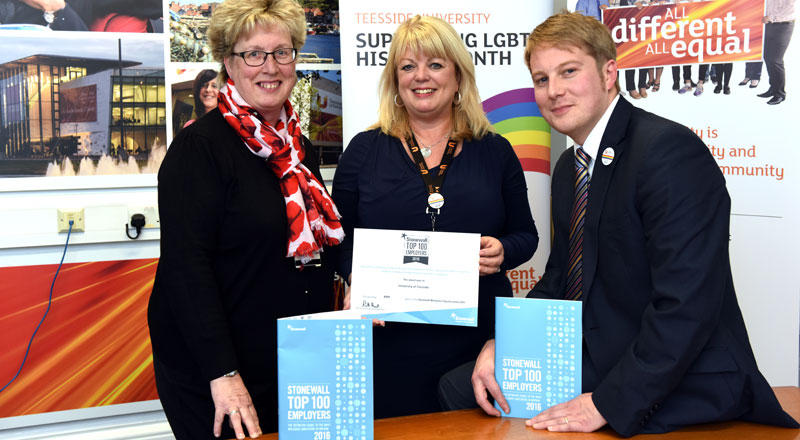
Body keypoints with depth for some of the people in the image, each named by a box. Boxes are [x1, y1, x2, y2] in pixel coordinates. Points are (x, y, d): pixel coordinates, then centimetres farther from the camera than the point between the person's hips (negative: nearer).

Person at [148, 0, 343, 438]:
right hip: (212, 371, -6)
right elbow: (186, 267, -19)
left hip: (297, 366, 7)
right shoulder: (200, 146, -12)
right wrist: (223, 375, -24)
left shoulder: (300, 148, 10)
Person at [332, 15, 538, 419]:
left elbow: (525, 235, 10)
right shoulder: (364, 150, 5)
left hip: (478, 337, 1)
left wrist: (503, 252, -11)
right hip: (390, 344, 0)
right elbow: (339, 239, 7)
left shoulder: (495, 151, 6)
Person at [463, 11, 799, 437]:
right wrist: (498, 344, -3)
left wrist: (609, 403, -23)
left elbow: (686, 304, -25)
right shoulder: (568, 169, 10)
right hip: (594, 366, 8)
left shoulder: (672, 151, -19)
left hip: (683, 391, -8)